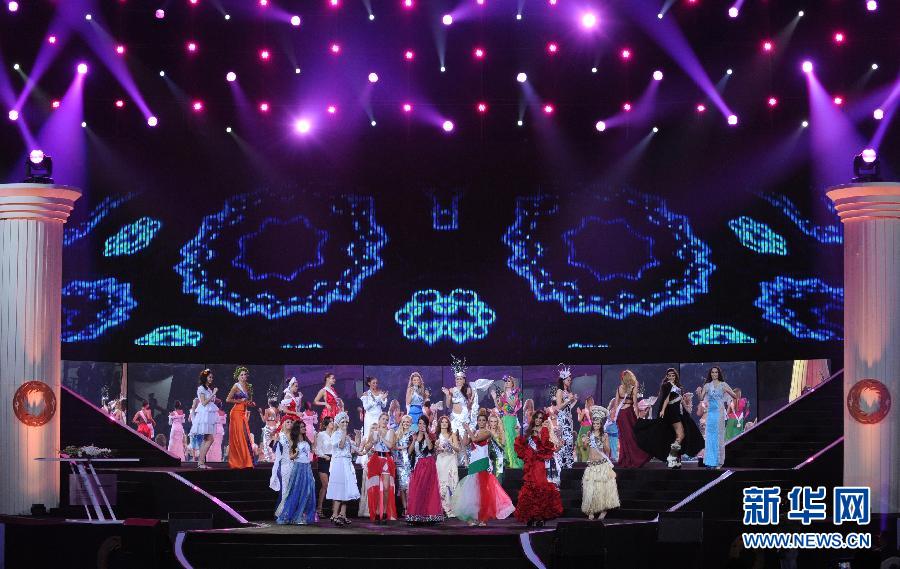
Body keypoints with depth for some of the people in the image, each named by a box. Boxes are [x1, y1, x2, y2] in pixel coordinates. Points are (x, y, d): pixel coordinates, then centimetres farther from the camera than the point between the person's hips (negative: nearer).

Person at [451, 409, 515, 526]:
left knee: (481, 487, -7)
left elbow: (475, 439, -16)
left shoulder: (487, 433, -2)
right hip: (473, 462, 6)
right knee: (474, 488, 3)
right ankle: (474, 517, 7)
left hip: (482, 462, -6)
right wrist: (466, 432, -1)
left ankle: (482, 517, -4)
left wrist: (468, 429, -5)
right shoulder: (475, 432, 17)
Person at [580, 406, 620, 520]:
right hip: (591, 465, 2)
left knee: (603, 487, -4)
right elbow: (585, 448, 10)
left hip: (603, 464, -1)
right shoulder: (588, 434, 8)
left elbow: (607, 451, 3)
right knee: (590, 488, -5)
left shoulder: (604, 436, 3)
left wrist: (604, 445, -16)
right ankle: (591, 511, -1)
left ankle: (603, 509, 6)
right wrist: (584, 443, -10)